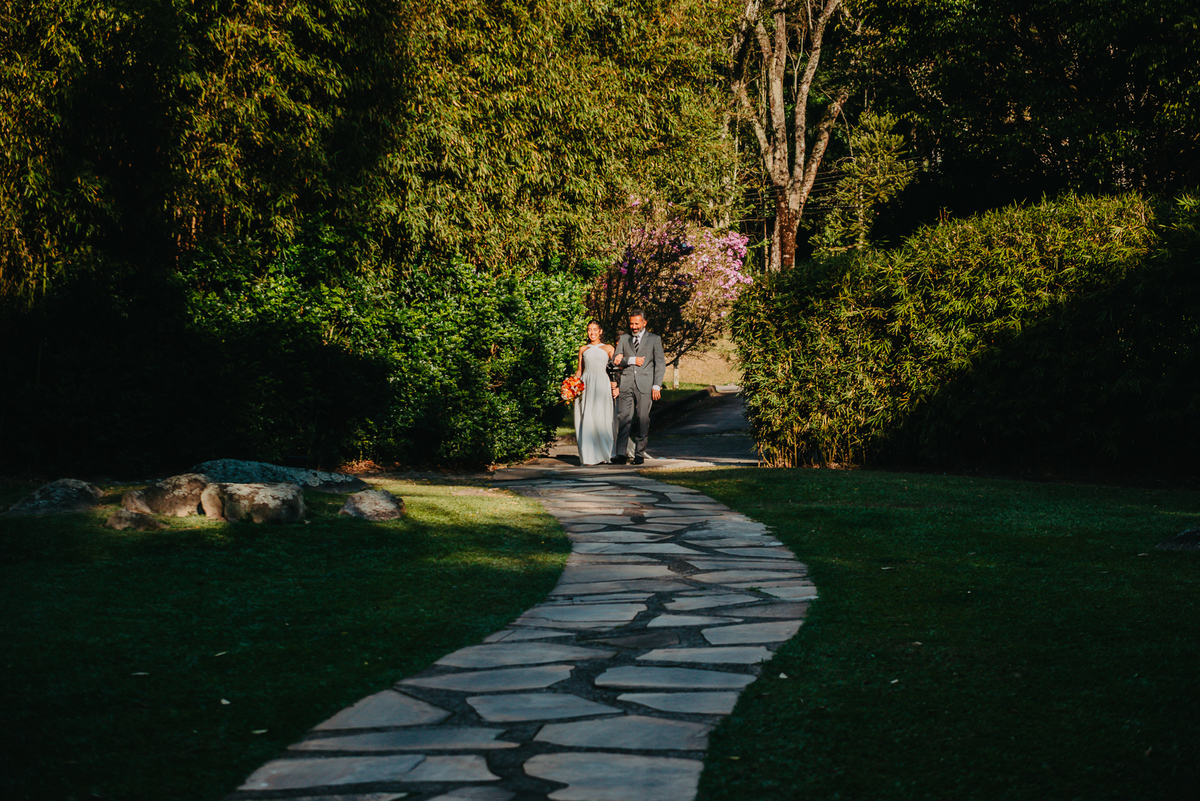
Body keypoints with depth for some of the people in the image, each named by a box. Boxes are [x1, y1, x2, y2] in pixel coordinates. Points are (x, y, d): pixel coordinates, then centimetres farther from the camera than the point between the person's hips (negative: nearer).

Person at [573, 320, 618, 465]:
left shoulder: (608, 348, 11)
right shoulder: (583, 349, 16)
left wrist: (617, 386, -5)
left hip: (602, 384, -2)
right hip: (586, 385, 2)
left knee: (601, 417, -10)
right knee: (586, 418, -6)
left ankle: (603, 454, -1)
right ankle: (588, 455, -3)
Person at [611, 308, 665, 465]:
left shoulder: (654, 339, 9)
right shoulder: (623, 339, 16)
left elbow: (660, 363, 4)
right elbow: (615, 360, 8)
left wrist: (657, 386, -4)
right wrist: (632, 360, -8)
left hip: (645, 385, -2)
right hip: (626, 384, 2)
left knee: (643, 420, -2)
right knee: (624, 418, -7)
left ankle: (639, 454, 3)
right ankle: (620, 454, -11)